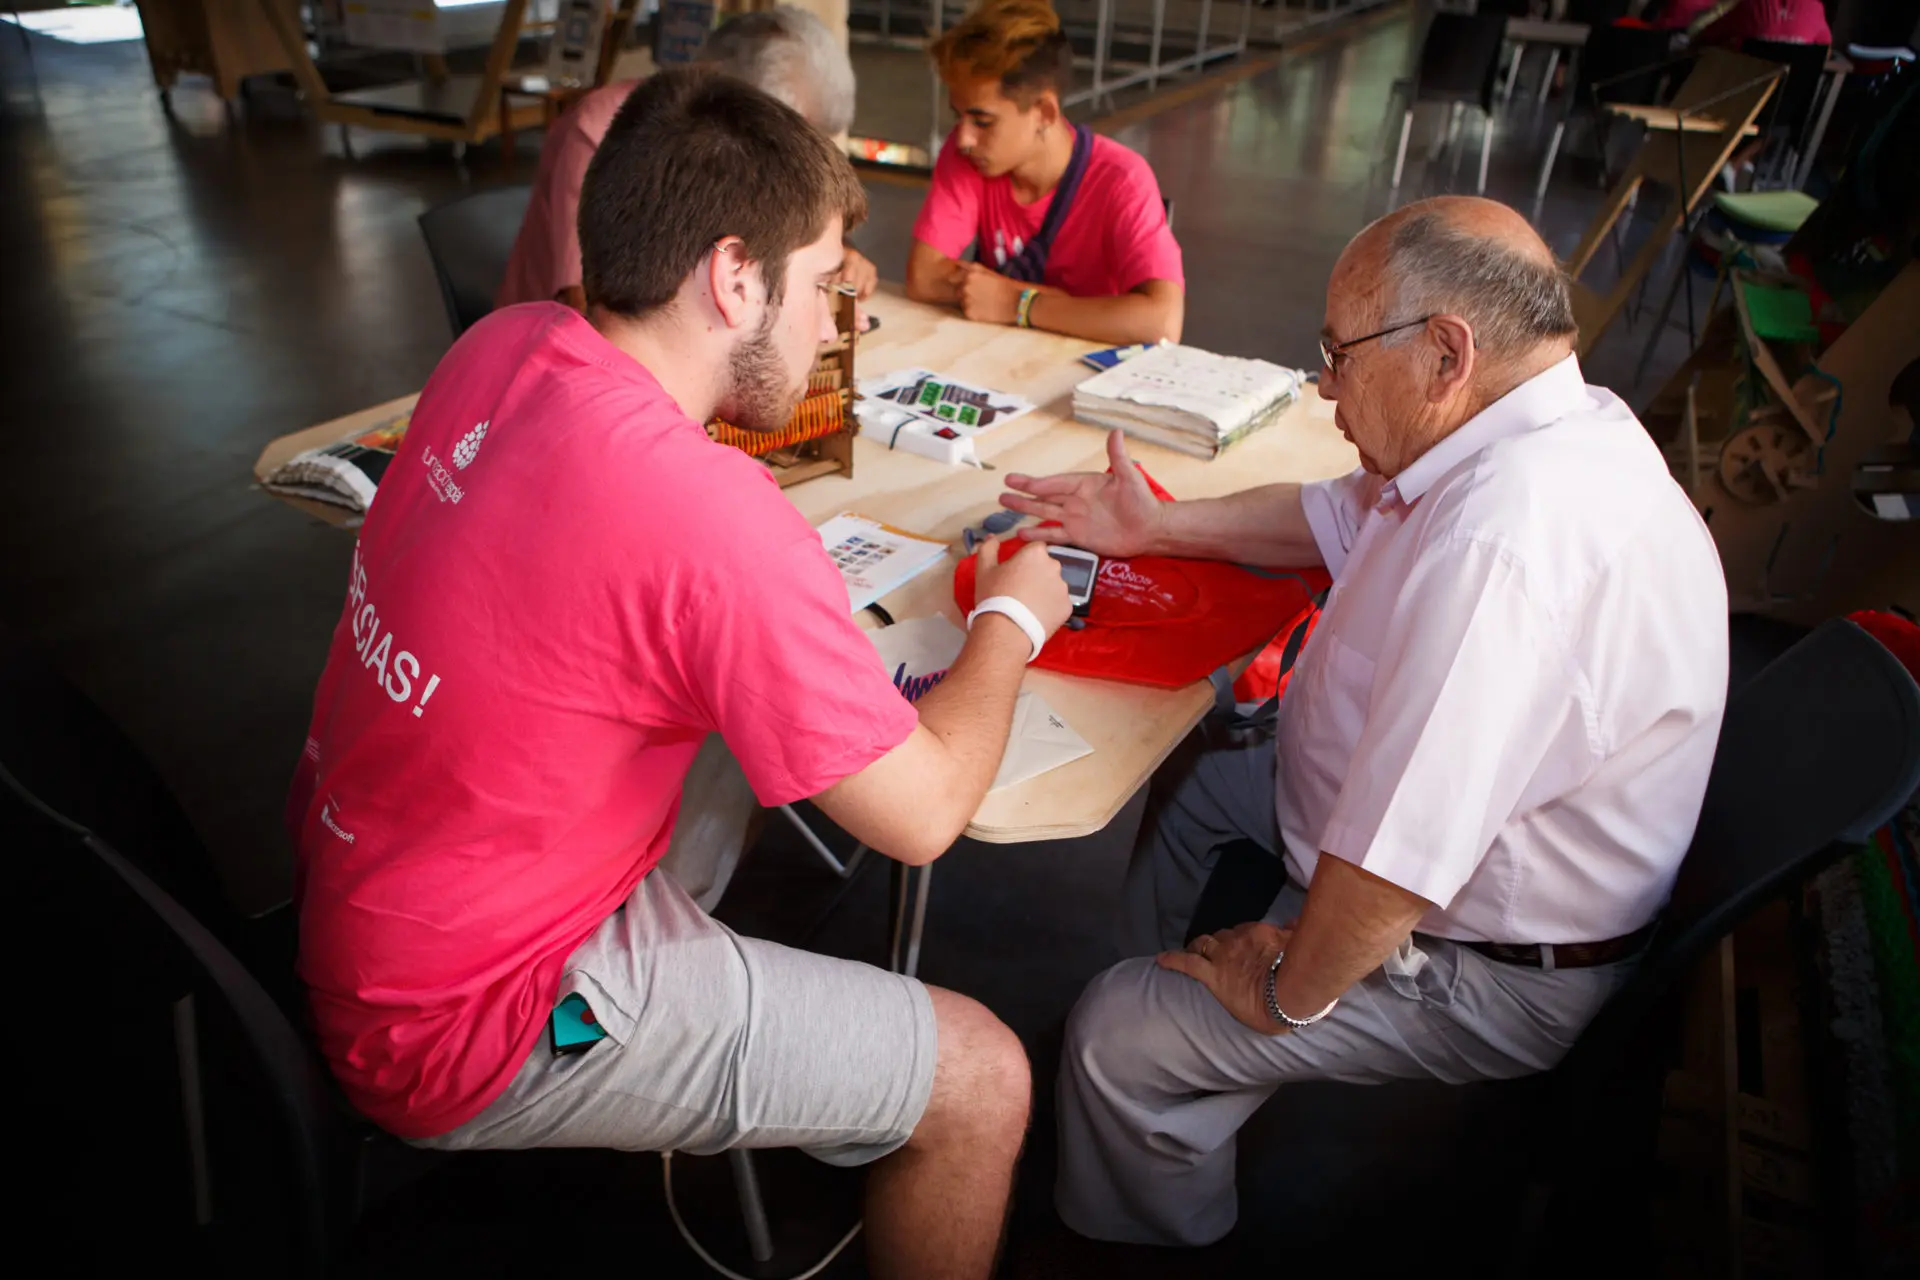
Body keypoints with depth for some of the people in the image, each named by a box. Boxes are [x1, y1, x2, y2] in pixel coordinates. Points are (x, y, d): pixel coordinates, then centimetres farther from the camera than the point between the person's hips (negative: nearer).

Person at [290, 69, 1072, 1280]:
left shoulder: (503, 346, -7)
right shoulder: (713, 519, -32)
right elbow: (924, 815, -21)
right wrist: (1014, 616, -4)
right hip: (471, 1033, -9)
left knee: (757, 719, 27)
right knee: (983, 1083, -5)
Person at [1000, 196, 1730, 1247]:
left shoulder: (1507, 544, -39)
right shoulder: (1544, 433, -4)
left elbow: (1391, 867, -37)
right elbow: (1340, 517, 13)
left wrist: (1287, 991, -19)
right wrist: (1157, 528, 10)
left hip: (1482, 970, -10)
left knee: (1116, 1036, -9)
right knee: (1189, 775, 22)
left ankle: (1150, 1230, 23)